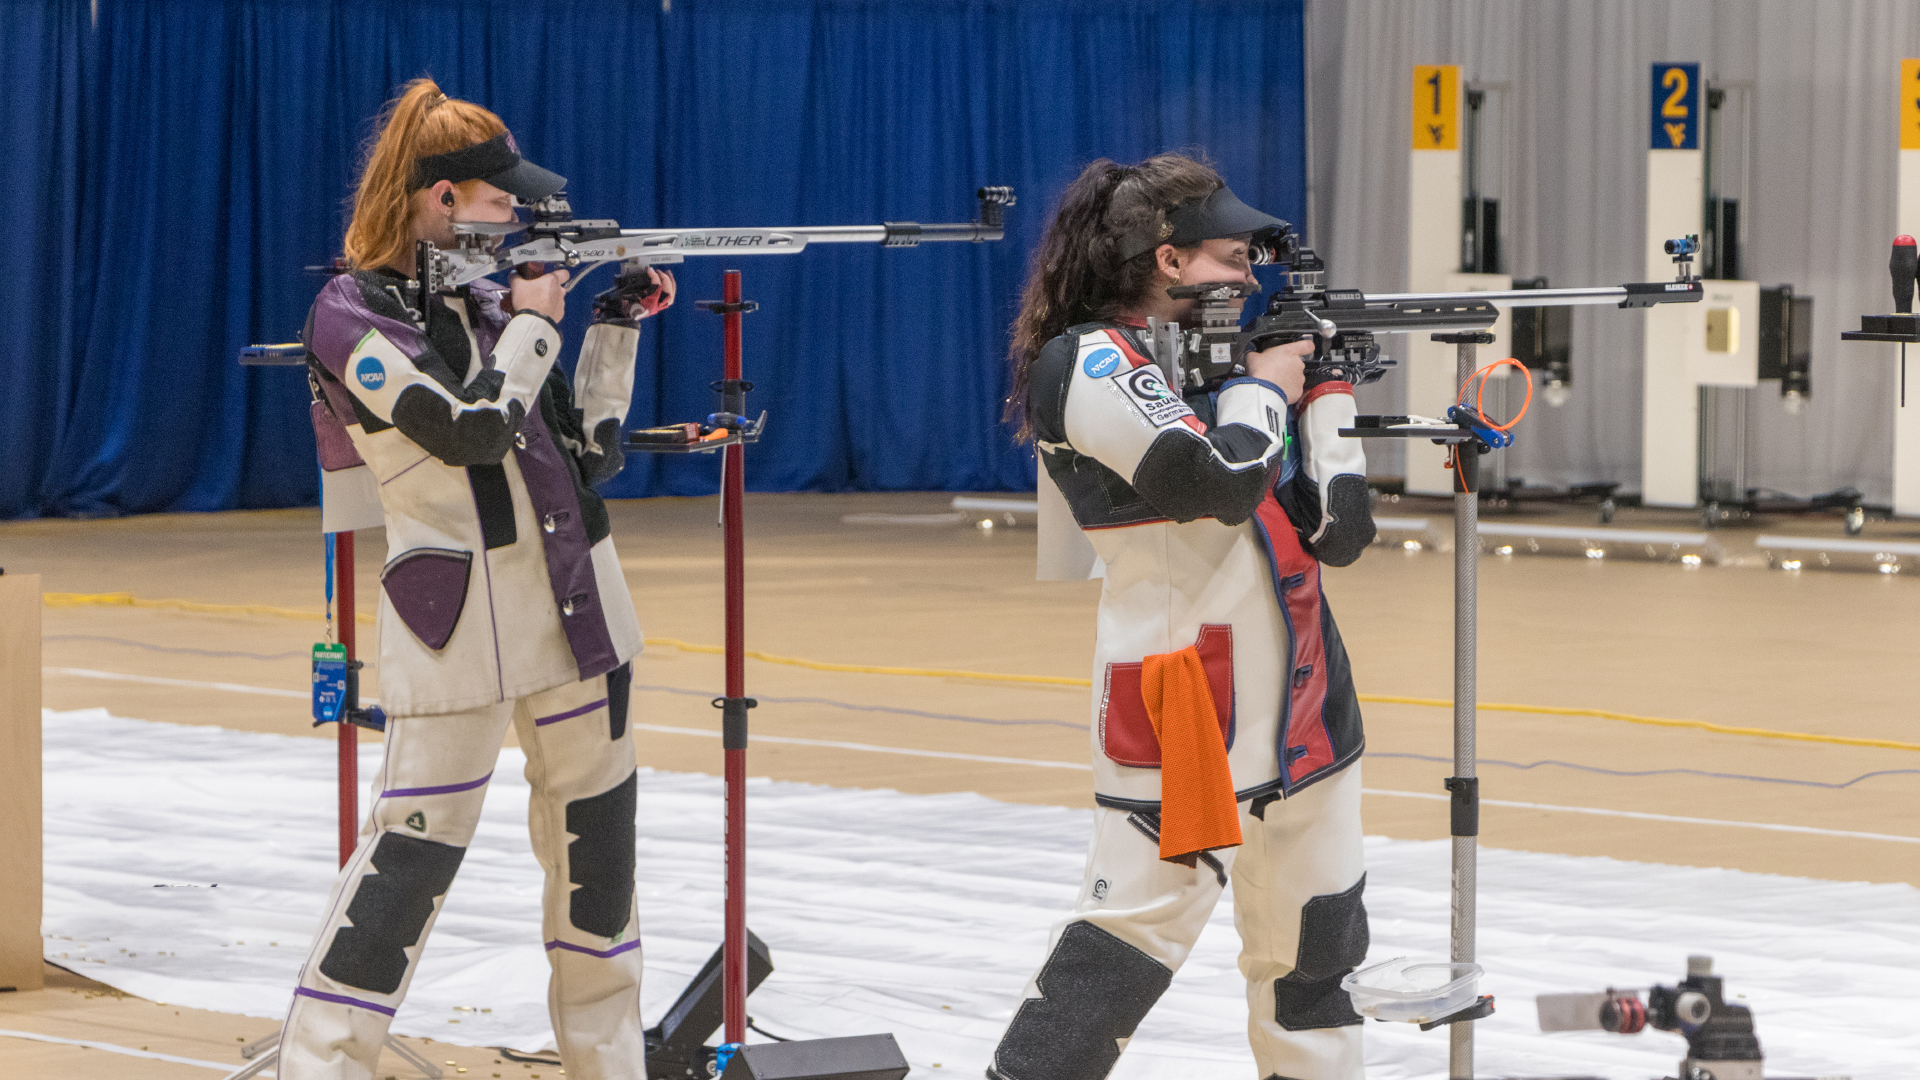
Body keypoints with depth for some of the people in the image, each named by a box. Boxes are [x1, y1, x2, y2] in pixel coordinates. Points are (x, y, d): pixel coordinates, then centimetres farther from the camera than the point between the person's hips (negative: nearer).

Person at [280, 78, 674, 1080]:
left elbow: (587, 451, 11)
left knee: (595, 835, 11)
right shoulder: (351, 318, -9)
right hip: (457, 621, -7)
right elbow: (474, 428, -19)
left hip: (573, 605, 7)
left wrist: (620, 323, 4)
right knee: (415, 846, -9)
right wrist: (533, 320, -7)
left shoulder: (488, 296, 10)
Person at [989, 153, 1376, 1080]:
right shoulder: (1091, 363, -9)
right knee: (1130, 936, -12)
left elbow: (1340, 530, 10)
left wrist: (1324, 387, 4)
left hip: (1302, 700, 8)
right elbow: (1220, 480, -24)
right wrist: (1265, 384, -6)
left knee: (1316, 944, 14)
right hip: (1180, 703, -8)